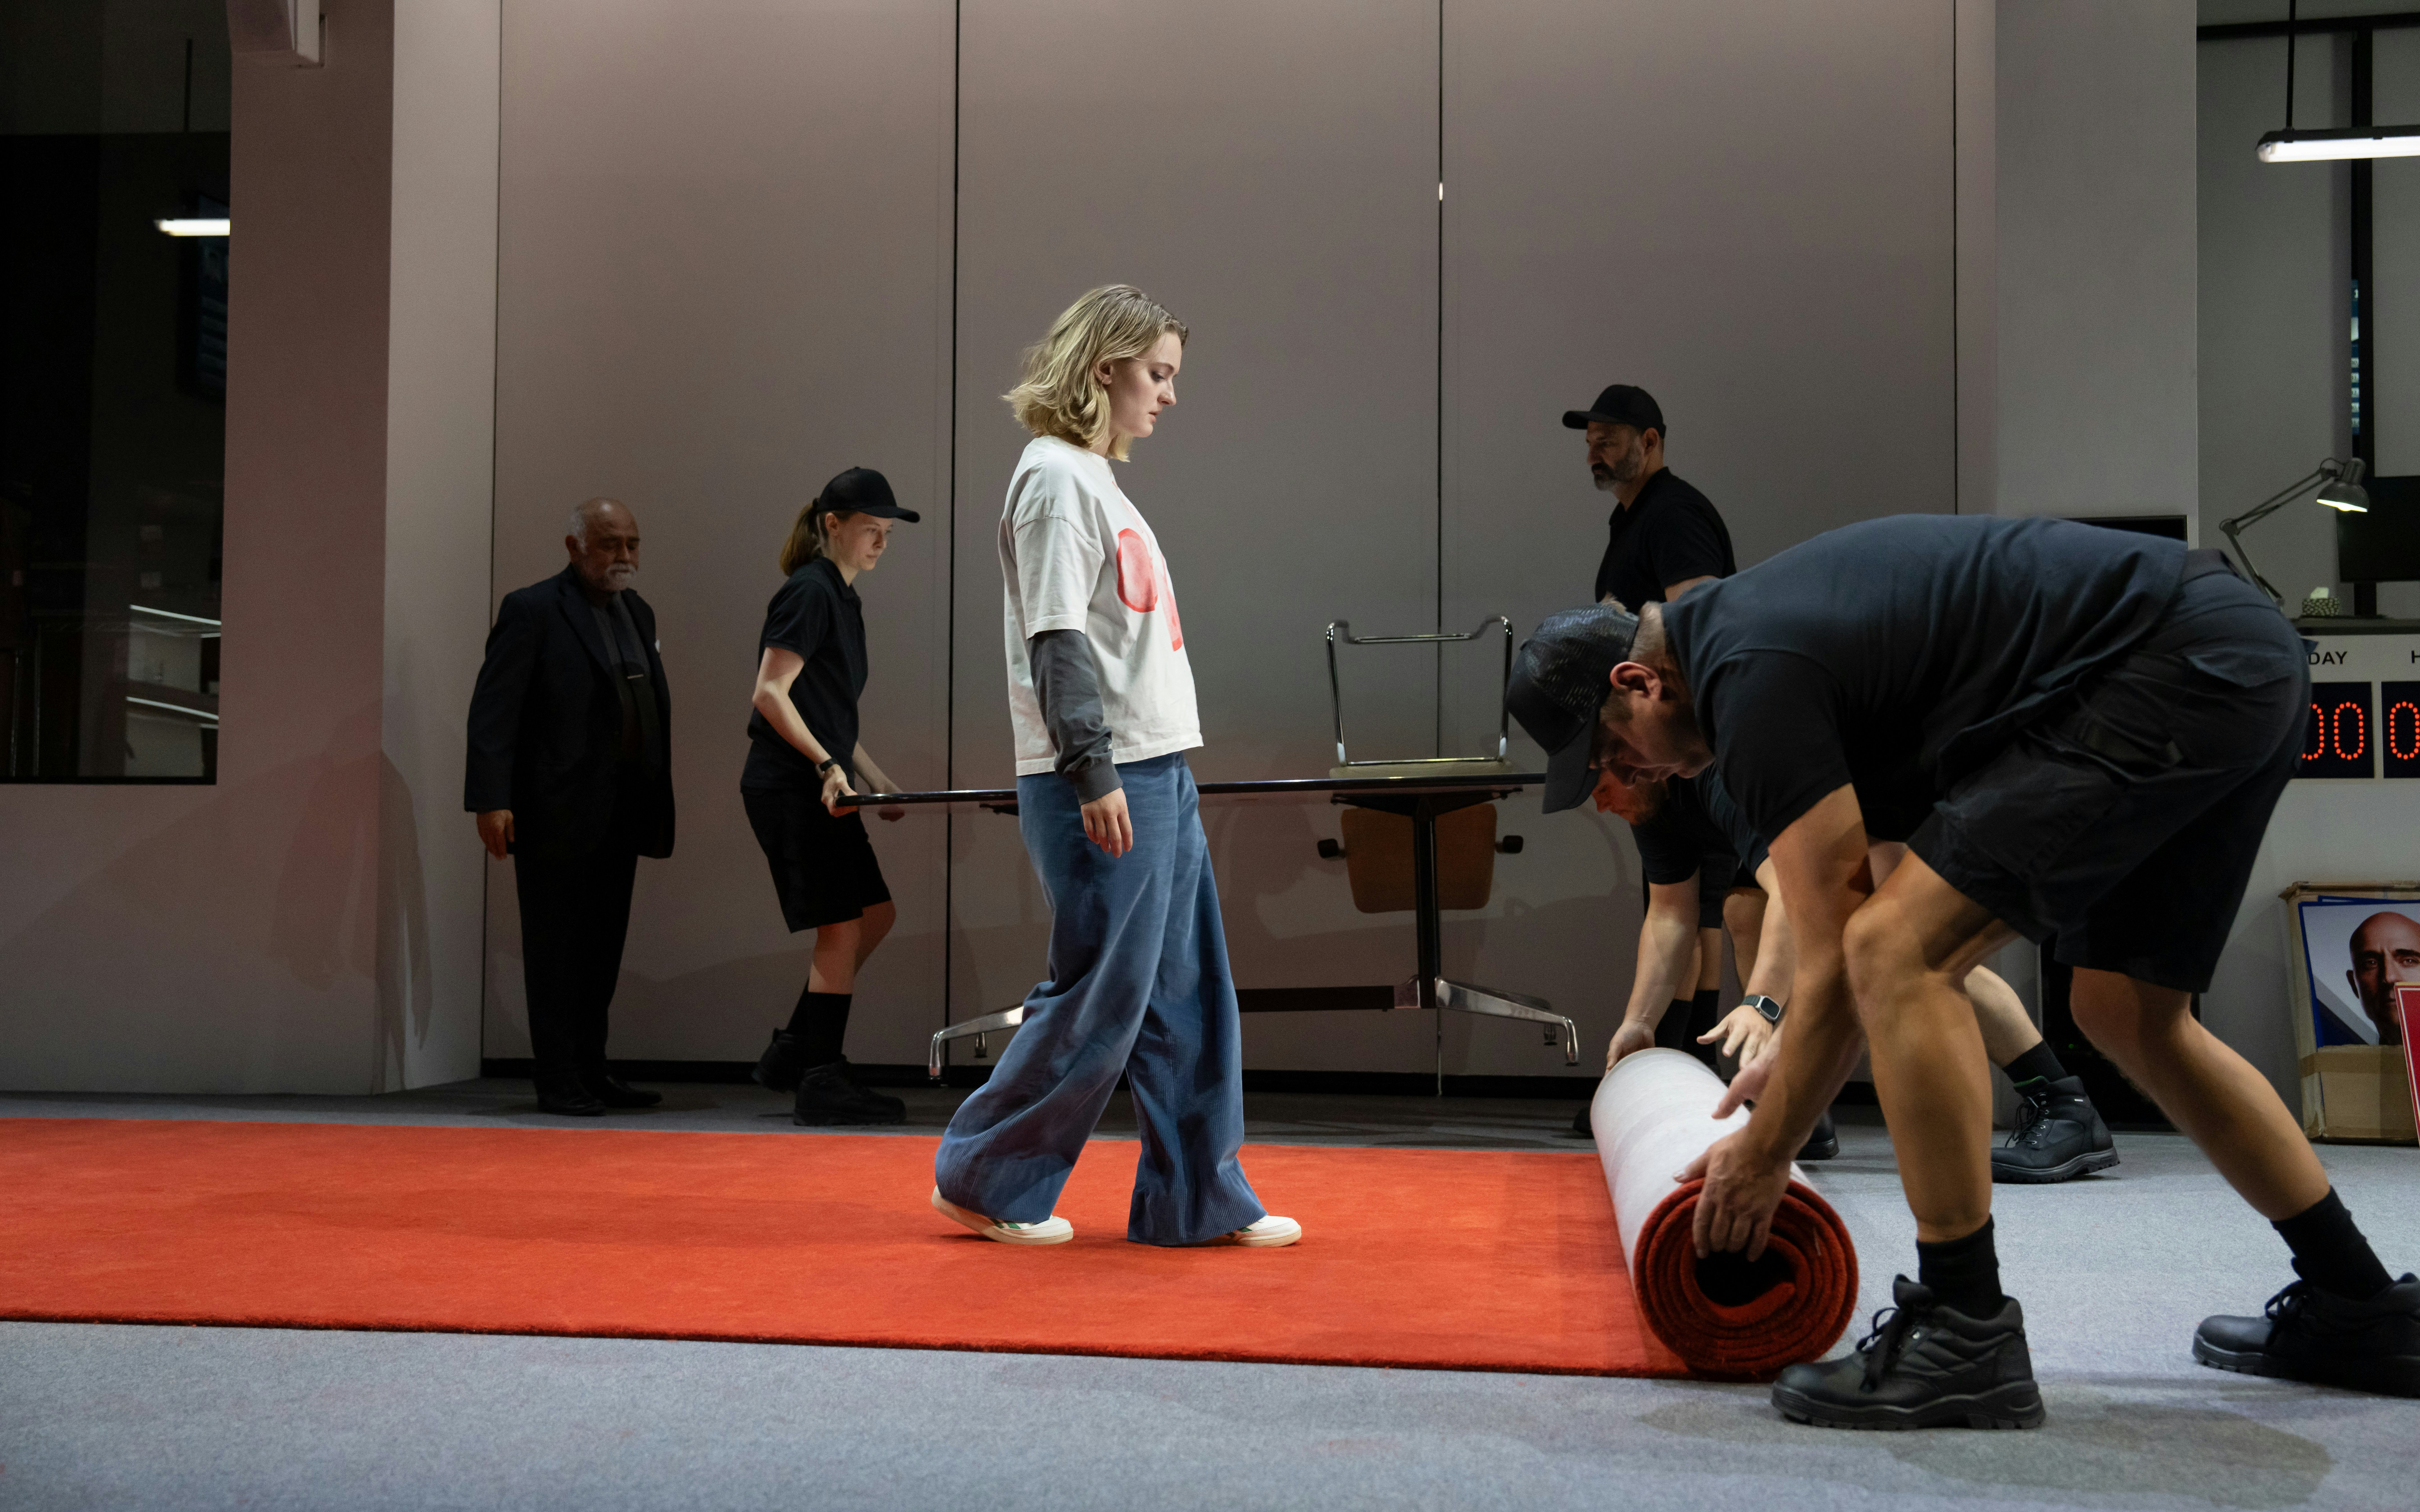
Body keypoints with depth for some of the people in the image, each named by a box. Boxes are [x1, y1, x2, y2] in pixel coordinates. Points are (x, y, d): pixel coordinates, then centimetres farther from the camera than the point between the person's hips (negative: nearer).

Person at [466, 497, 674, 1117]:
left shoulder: (637, 612, 16)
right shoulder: (532, 611, -5)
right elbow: (494, 709, -11)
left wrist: (655, 801, 10)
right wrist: (491, 799, -19)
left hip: (620, 816, 7)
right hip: (556, 811, -7)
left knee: (603, 948, 11)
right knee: (556, 949, 0)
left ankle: (590, 1071, 19)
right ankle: (558, 1081, 5)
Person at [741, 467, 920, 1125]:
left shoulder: (844, 599, 18)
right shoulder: (810, 592, -11)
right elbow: (770, 694, -18)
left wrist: (878, 782, 18)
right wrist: (828, 765, -25)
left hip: (821, 788, 10)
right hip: (789, 789, -10)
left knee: (875, 914, 11)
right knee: (841, 928, -7)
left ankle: (792, 1054, 18)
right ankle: (821, 1083, 1)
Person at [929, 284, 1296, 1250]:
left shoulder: (1101, 480, 19)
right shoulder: (1055, 476, -10)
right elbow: (1056, 638, -17)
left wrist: (1160, 774, 19)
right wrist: (1093, 772, -22)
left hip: (1160, 771, 10)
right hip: (1100, 783, -10)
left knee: (1186, 993, 10)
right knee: (1099, 997, -3)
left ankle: (1200, 1198, 17)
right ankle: (982, 1179, 11)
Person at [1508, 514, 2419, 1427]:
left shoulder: (1752, 678, -11)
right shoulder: (1747, 625, 19)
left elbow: (1836, 954, -9)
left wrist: (1763, 1155, 3)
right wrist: (1795, 1056, 37)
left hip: (2174, 672, -11)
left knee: (1896, 951, -13)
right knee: (2129, 1015, 22)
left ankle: (1967, 1340, -5)